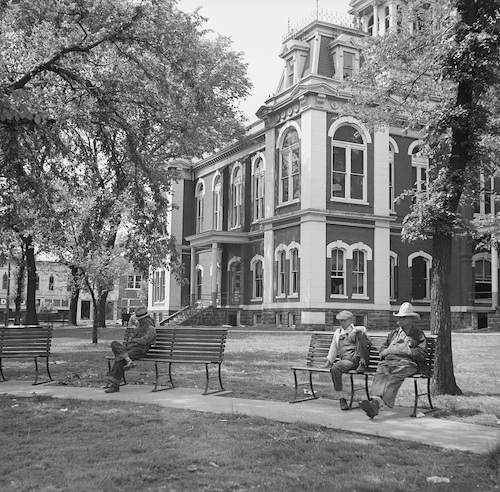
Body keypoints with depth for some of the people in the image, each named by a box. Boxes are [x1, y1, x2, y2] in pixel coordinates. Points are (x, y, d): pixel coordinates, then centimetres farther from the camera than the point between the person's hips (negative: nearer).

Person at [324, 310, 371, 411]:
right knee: (334, 368, -32)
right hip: (346, 360, 3)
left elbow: (363, 329, -8)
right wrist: (328, 362, 27)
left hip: (358, 358, -2)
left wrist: (355, 330, -25)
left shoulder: (356, 330, 17)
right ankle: (342, 399, -27)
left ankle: (363, 364, -25)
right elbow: (333, 349, 31)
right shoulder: (337, 332, 27)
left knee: (360, 334, -24)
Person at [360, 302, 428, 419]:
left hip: (407, 362, -4)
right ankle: (376, 399, -52)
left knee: (395, 376, -35)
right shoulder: (394, 333, 30)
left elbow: (422, 354, 2)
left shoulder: (418, 333, 14)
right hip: (389, 361, 5)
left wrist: (404, 351, -7)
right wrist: (387, 351, 9)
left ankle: (377, 404, -51)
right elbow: (382, 348, 33)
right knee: (380, 373, -30)